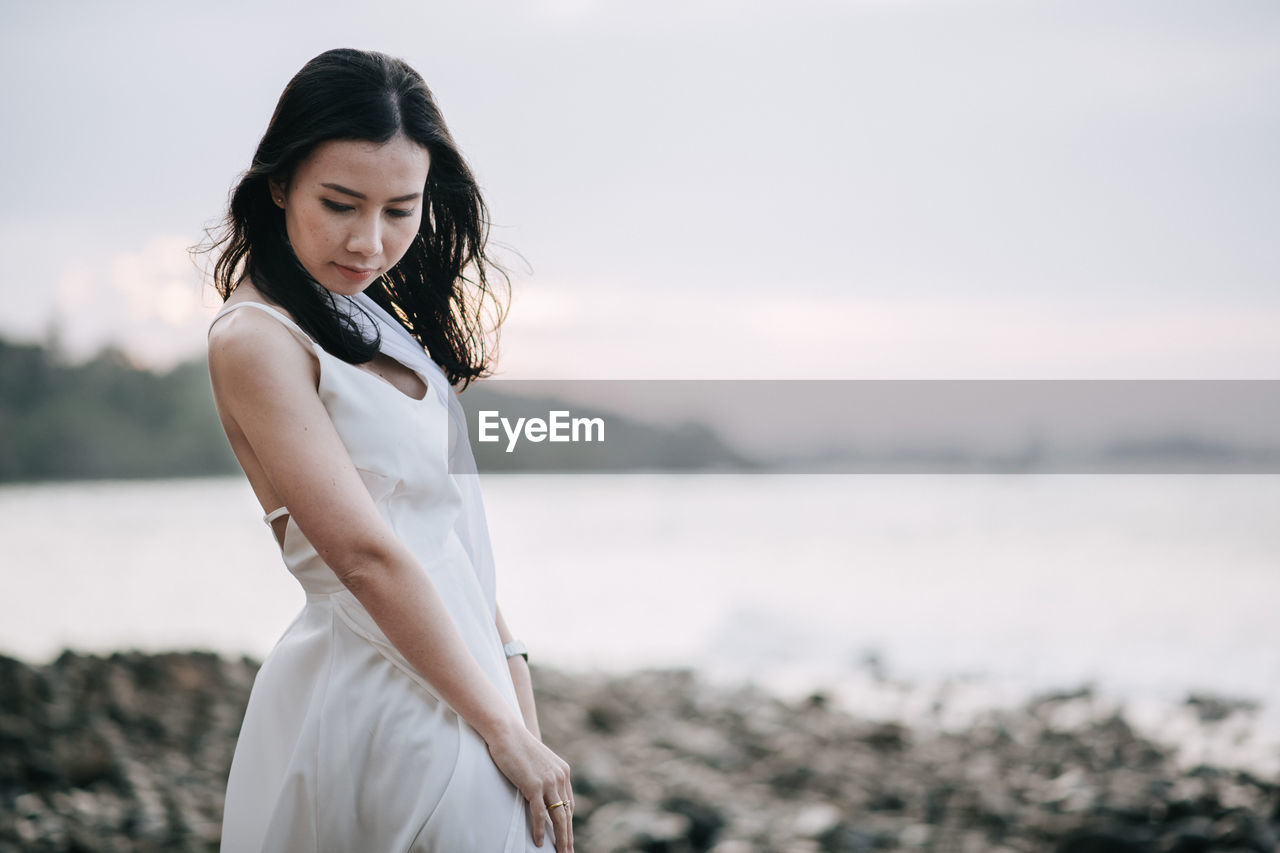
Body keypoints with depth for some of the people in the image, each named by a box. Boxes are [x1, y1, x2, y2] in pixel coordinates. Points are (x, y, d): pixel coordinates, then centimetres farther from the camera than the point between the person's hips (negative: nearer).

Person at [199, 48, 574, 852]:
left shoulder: (369, 319, 12)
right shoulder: (256, 340, -16)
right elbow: (367, 554, -20)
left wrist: (507, 653, 5)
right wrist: (503, 727, -17)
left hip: (448, 671, 9)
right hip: (388, 702, -9)